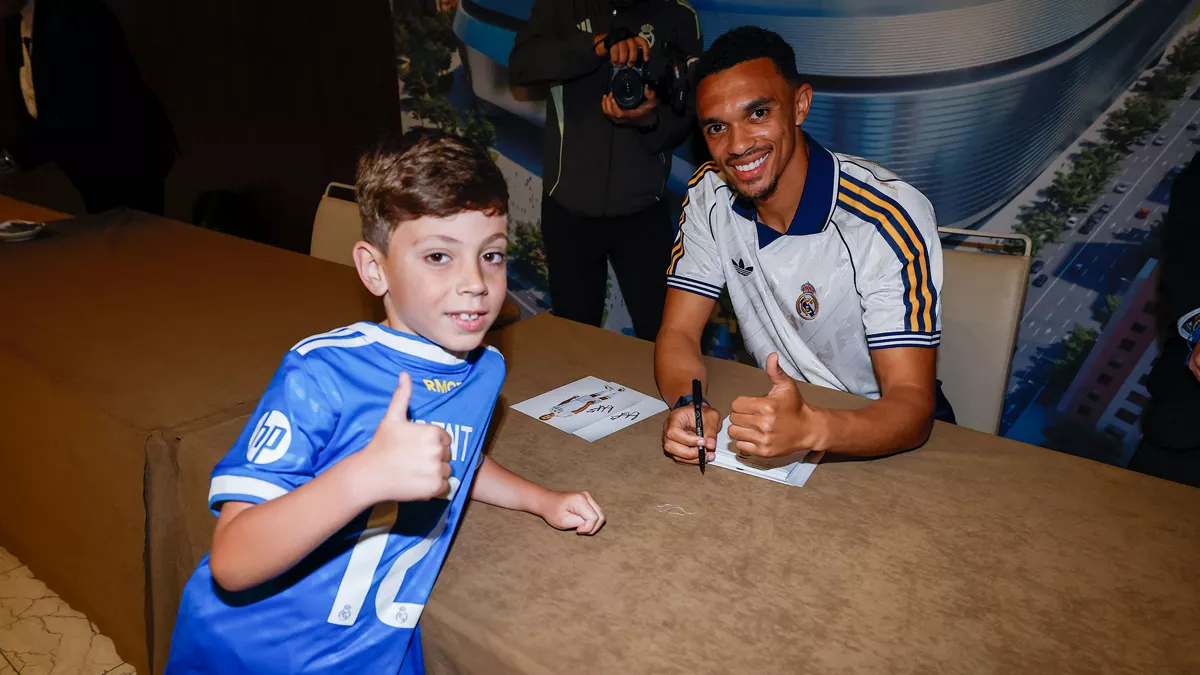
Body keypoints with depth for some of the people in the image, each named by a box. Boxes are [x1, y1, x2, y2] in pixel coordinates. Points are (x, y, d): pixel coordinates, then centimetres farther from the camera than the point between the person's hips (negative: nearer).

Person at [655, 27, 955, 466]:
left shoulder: (891, 218, -23)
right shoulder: (709, 196, -7)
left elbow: (911, 405, -26)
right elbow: (678, 334, -7)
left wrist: (811, 429, -47)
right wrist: (688, 407, -29)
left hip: (877, 430, -3)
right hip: (775, 412, 4)